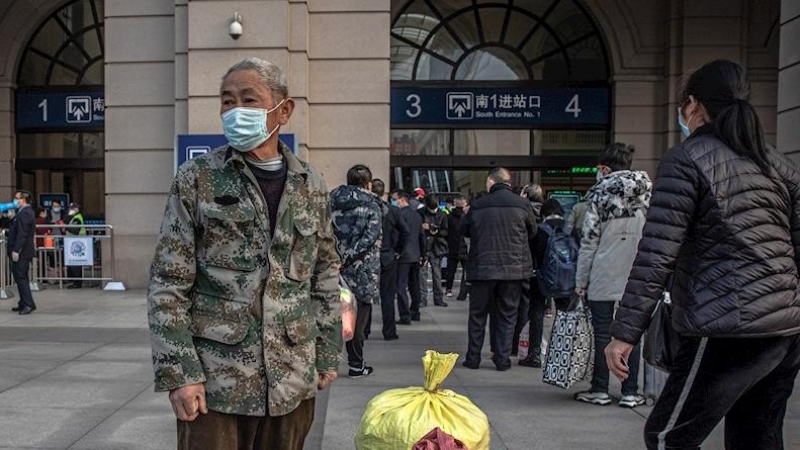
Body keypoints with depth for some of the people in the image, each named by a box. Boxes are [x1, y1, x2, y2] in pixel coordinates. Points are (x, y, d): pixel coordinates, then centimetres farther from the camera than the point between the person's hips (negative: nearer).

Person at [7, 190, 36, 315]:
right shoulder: (28, 212, 15)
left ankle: (28, 304, -7)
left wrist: (16, 250, -24)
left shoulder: (24, 214, -17)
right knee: (22, 277, 15)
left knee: (20, 277, -7)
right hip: (25, 252, 11)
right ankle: (24, 304, 21)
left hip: (21, 253, -11)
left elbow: (21, 234, -23)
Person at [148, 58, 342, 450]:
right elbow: (168, 284, -5)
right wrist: (179, 372, -10)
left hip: (291, 382, 3)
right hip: (214, 382, -3)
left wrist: (328, 355, 9)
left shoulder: (310, 186, 6)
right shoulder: (196, 179, -2)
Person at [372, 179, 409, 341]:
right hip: (388, 258, 1)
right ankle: (389, 332, 9)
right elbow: (405, 231, -5)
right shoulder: (393, 210, -4)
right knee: (387, 296, 7)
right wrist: (397, 251, 5)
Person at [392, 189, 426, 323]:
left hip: (403, 255, -8)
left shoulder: (401, 213, -10)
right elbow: (422, 236, 18)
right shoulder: (417, 215, 15)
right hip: (416, 255, 8)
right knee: (414, 285, 16)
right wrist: (421, 254, 23)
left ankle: (405, 316, -11)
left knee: (401, 286, -7)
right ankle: (415, 312, 23)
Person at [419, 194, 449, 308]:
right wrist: (421, 227, -15)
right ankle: (422, 299, 0)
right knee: (422, 273, -3)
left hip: (436, 248, 2)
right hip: (423, 247, -1)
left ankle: (438, 299, 14)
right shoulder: (420, 213, -1)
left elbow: (446, 231, 6)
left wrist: (437, 232, -13)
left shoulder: (442, 215, 4)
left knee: (437, 274, 7)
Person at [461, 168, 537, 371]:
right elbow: (533, 232, 9)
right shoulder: (522, 204, -3)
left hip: (482, 268, 0)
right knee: (507, 315, 9)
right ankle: (502, 359, 8)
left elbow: (464, 230, 11)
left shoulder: (477, 205, -3)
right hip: (513, 269, 0)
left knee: (478, 315, 12)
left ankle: (473, 358, 15)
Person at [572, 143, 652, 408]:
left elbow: (589, 240, -6)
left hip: (604, 276, -3)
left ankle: (599, 390, 12)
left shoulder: (600, 193, -5)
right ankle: (630, 392, 11)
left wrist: (581, 280, -1)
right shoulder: (648, 191, 5)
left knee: (602, 333, 5)